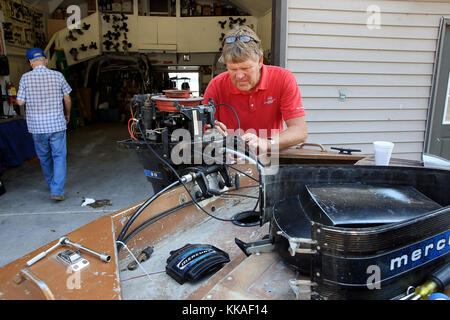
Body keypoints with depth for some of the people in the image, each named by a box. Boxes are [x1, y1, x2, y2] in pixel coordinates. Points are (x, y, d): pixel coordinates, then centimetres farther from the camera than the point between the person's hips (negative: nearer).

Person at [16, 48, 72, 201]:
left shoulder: (25, 78, -5)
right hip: (57, 124, -1)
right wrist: (67, 114, 19)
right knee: (59, 156, 4)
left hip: (36, 126, 1)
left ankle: (52, 185, 34)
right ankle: (57, 191, -5)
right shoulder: (57, 76, -4)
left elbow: (20, 102, -2)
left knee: (44, 157, 18)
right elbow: (67, 99, 2)